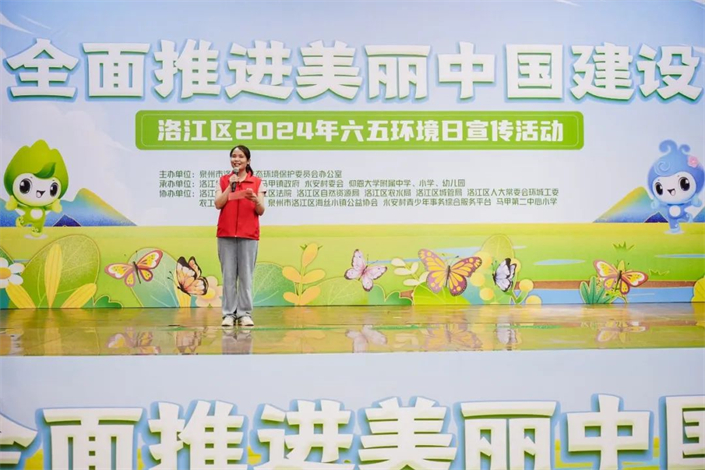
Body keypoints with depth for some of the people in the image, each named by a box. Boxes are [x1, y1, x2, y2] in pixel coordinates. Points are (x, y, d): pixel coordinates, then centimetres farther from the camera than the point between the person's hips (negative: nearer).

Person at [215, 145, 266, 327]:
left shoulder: (257, 182, 6)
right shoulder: (223, 180, 9)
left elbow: (261, 211, 2)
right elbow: (218, 204, -3)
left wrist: (255, 199, -18)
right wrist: (231, 186, -11)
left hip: (248, 234, -1)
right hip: (226, 234, 1)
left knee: (246, 275, -2)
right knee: (228, 275, 0)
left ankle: (245, 313, 3)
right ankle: (229, 314, 4)